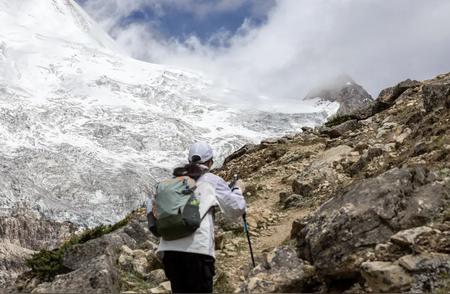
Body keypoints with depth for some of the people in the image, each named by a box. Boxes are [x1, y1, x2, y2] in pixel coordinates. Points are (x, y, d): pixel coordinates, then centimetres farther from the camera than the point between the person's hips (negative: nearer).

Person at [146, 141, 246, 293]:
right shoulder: (212, 181, 7)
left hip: (168, 248, 4)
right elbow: (236, 209, 9)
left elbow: (151, 206, 19)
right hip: (198, 247, -4)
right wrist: (238, 190, 26)